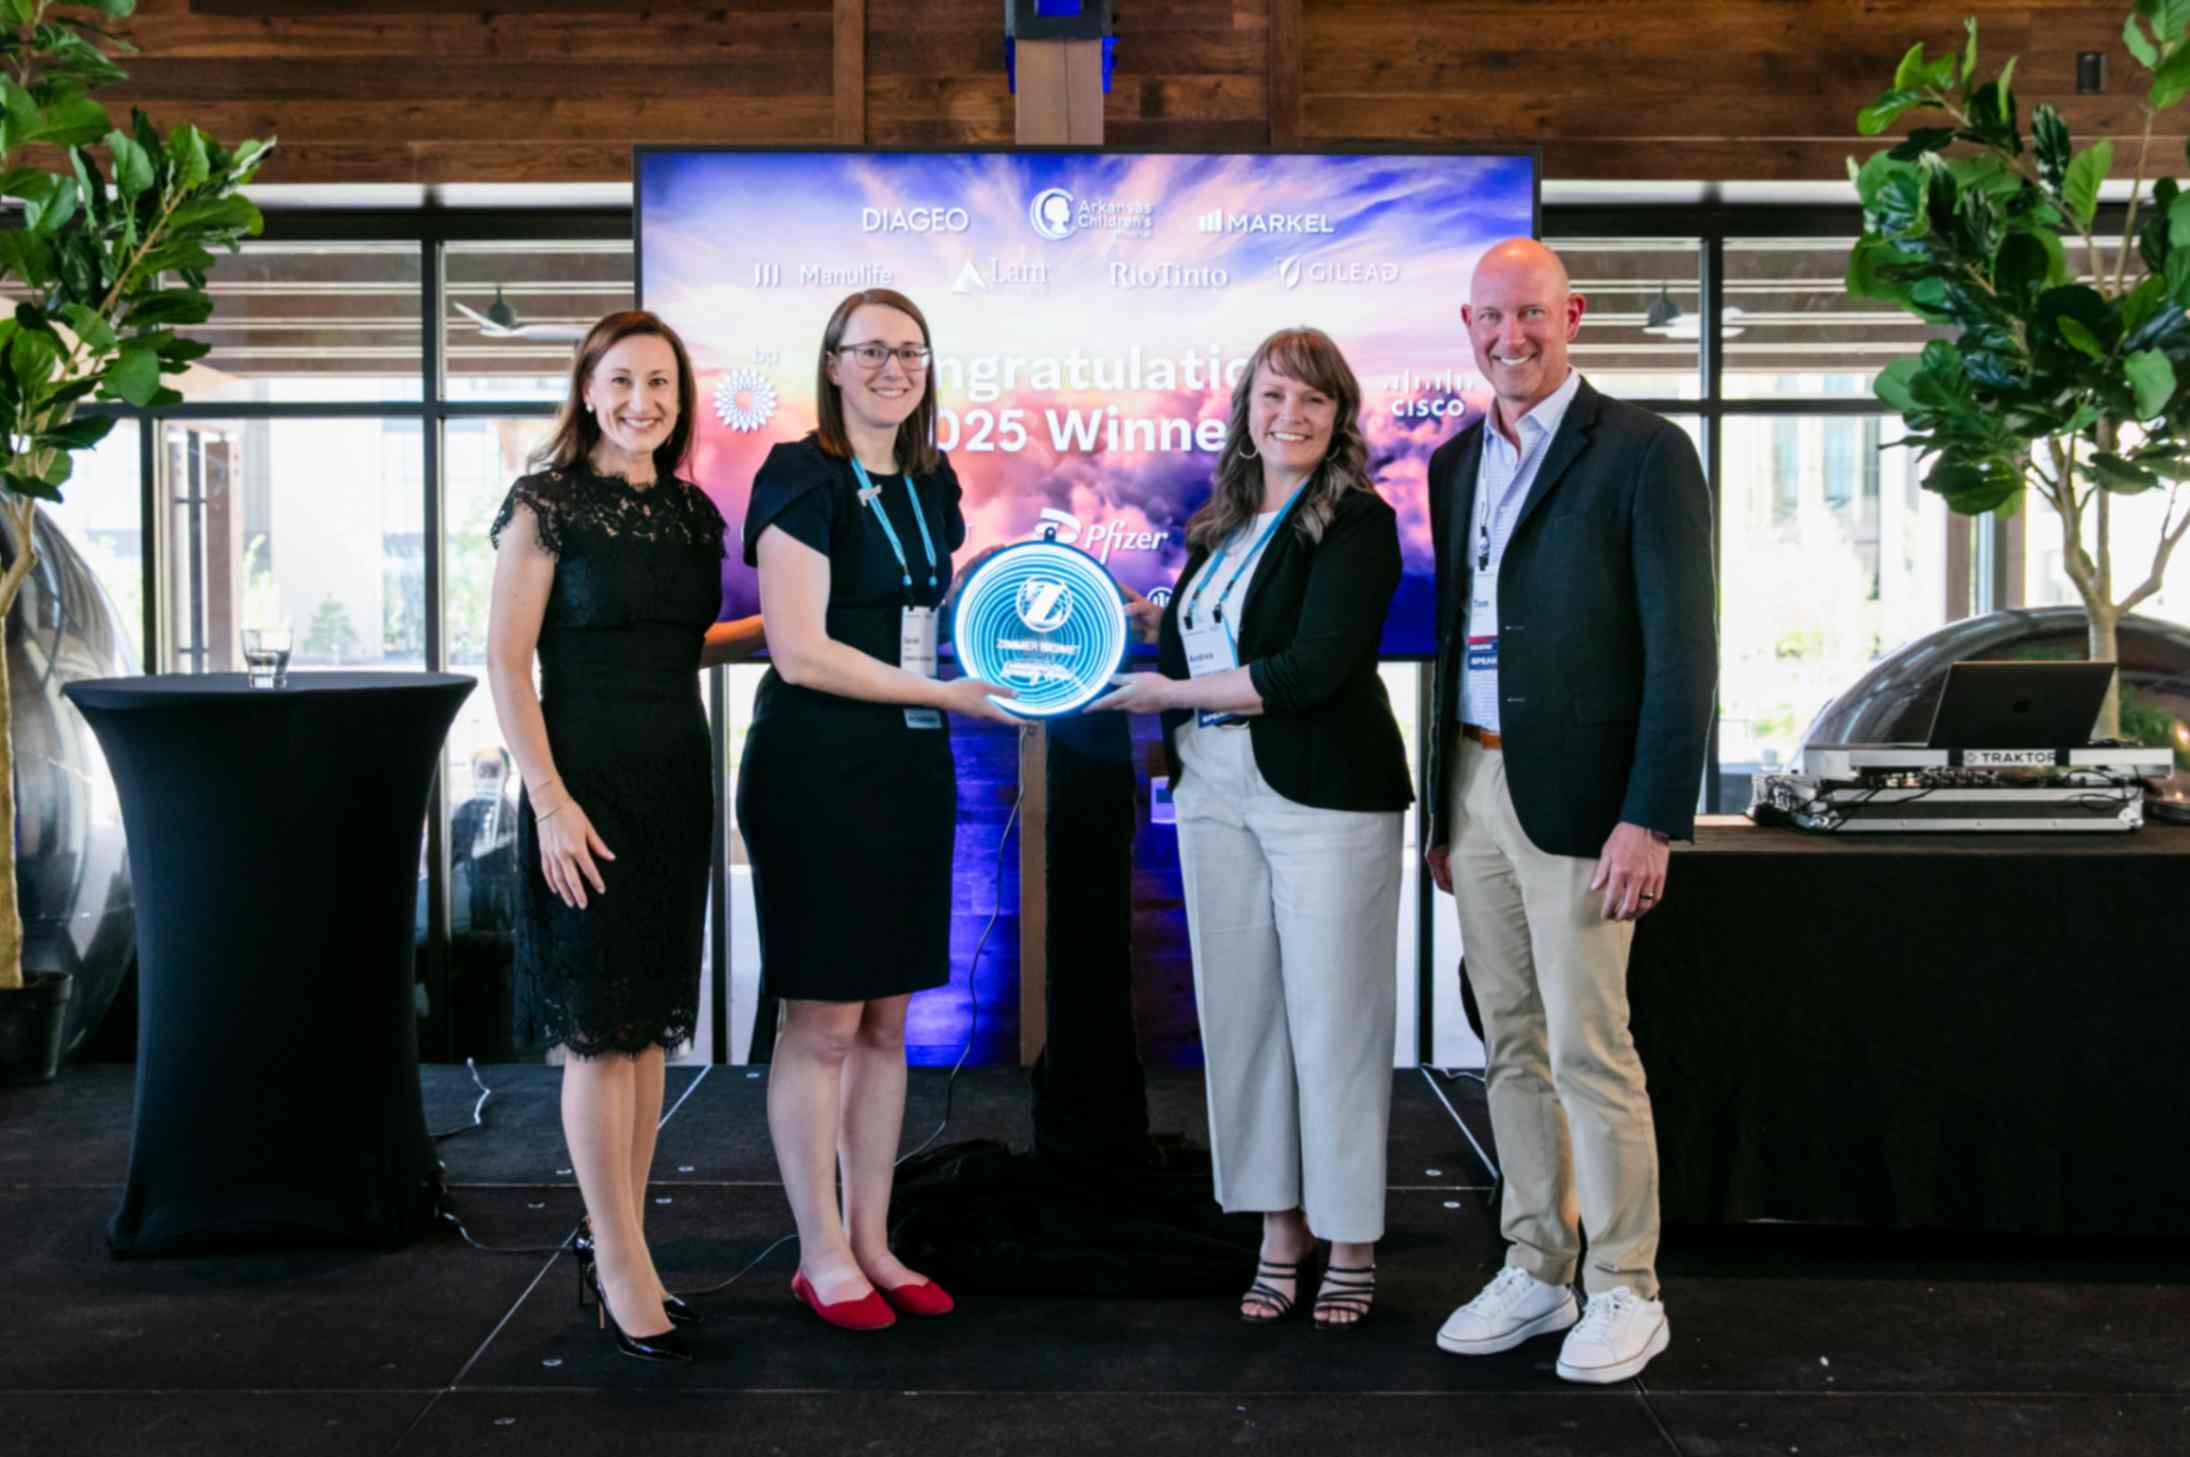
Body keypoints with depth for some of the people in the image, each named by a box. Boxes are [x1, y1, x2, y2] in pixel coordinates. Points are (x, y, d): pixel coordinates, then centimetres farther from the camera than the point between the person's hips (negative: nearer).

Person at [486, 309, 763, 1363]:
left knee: (649, 1021, 10)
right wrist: (551, 802, -17)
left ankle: (618, 1247, 20)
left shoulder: (692, 511, 11)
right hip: (585, 789, -6)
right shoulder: (548, 505, -7)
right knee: (600, 1027, -2)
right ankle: (620, 1260, 8)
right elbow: (507, 662, -11)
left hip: (675, 783, 6)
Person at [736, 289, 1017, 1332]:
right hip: (818, 768, -7)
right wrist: (943, 693, -16)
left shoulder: (930, 484, 14)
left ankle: (871, 1244, 21)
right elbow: (801, 652, -15)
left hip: (913, 768, 7)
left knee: (888, 1020, 11)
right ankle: (822, 1257, 11)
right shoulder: (802, 480, -8)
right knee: (824, 1022, -1)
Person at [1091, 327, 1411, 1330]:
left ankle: (1349, 1246, 13)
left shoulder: (1357, 522, -7)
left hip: (1325, 794, -6)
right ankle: (1279, 1231, 20)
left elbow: (1313, 669, -17)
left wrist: (1171, 694, -12)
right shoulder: (1219, 529, 14)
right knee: (1241, 1010, 8)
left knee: (1333, 1016, 0)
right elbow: (1178, 653, 16)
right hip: (1216, 789, 6)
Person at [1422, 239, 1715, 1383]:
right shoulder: (1455, 463, 13)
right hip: (1472, 785, 6)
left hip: (1574, 797, -6)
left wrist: (1651, 818, -17)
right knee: (1512, 1046, 12)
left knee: (1589, 1051, -3)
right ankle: (1533, 1273, 24)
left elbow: (1681, 649, -11)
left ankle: (1624, 1293, 11)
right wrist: (1441, 809, 15)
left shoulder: (1642, 454, -7)